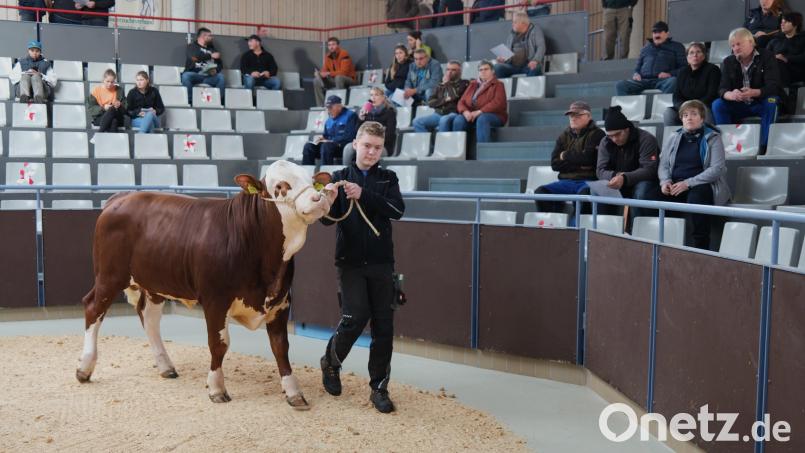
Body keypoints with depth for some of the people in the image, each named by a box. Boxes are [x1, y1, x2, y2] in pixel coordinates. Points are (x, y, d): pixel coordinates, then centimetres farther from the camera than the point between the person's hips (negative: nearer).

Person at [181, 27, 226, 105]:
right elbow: (195, 57, -16)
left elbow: (220, 64, 14)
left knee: (221, 77, -24)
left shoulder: (211, 49, 18)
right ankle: (189, 101, -28)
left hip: (208, 76, 3)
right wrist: (211, 56, -9)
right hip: (194, 74, -3)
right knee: (186, 76, -35)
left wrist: (216, 70, -10)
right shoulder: (192, 46, 6)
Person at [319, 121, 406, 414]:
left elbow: (397, 210, -9)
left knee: (383, 324, 1)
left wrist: (363, 195, -21)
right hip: (349, 261, -2)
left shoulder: (388, 179, 8)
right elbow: (327, 219, -1)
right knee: (355, 318, -8)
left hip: (381, 263, 2)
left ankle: (379, 388, 12)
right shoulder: (340, 178, 6)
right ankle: (330, 363, 21)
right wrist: (329, 202, -24)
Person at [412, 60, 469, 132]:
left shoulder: (464, 83, 8)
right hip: (438, 114, 5)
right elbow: (430, 102, 12)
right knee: (417, 121, -18)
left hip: (454, 114, -5)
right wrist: (444, 100, -3)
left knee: (444, 120, -40)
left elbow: (454, 96, -12)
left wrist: (447, 83, 2)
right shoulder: (441, 85, 22)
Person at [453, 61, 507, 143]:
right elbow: (461, 101, 13)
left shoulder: (497, 85, 7)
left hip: (493, 116, -4)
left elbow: (498, 103, -11)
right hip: (471, 115, 4)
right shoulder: (473, 84, 20)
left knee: (482, 119, -38)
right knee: (458, 120, -26)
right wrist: (465, 112, -12)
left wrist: (479, 112, -22)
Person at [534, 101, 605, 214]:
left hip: (588, 181, -5)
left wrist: (565, 156, 1)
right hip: (567, 181, 5)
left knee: (584, 192, -39)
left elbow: (588, 158, -15)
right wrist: (578, 165, -7)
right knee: (540, 192, -18)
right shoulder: (564, 136, 17)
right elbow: (554, 164, 6)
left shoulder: (597, 134, 2)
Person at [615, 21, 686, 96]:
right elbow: (638, 65, 34)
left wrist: (670, 73, -12)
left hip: (663, 80, -3)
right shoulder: (646, 48, 30)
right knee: (621, 85, -26)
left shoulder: (677, 47, 19)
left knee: (673, 81, -41)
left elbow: (683, 67, 9)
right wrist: (636, 73, 8)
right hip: (643, 80, 3)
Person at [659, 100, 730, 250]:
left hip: (702, 186, -3)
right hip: (675, 187, 4)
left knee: (695, 197, -38)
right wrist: (665, 181, -9)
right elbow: (663, 165, 15)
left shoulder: (712, 138, 5)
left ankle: (701, 247, -29)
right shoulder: (673, 139, 19)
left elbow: (717, 169, -6)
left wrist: (688, 183, -16)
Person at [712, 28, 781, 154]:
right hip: (739, 105, 3)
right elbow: (722, 89, -9)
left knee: (771, 102, -35)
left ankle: (764, 146, -30)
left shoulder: (767, 57, -11)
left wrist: (754, 92, -45)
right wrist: (730, 95, -37)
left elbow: (773, 86, -22)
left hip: (762, 102, -3)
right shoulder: (728, 62, 1)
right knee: (717, 104, -20)